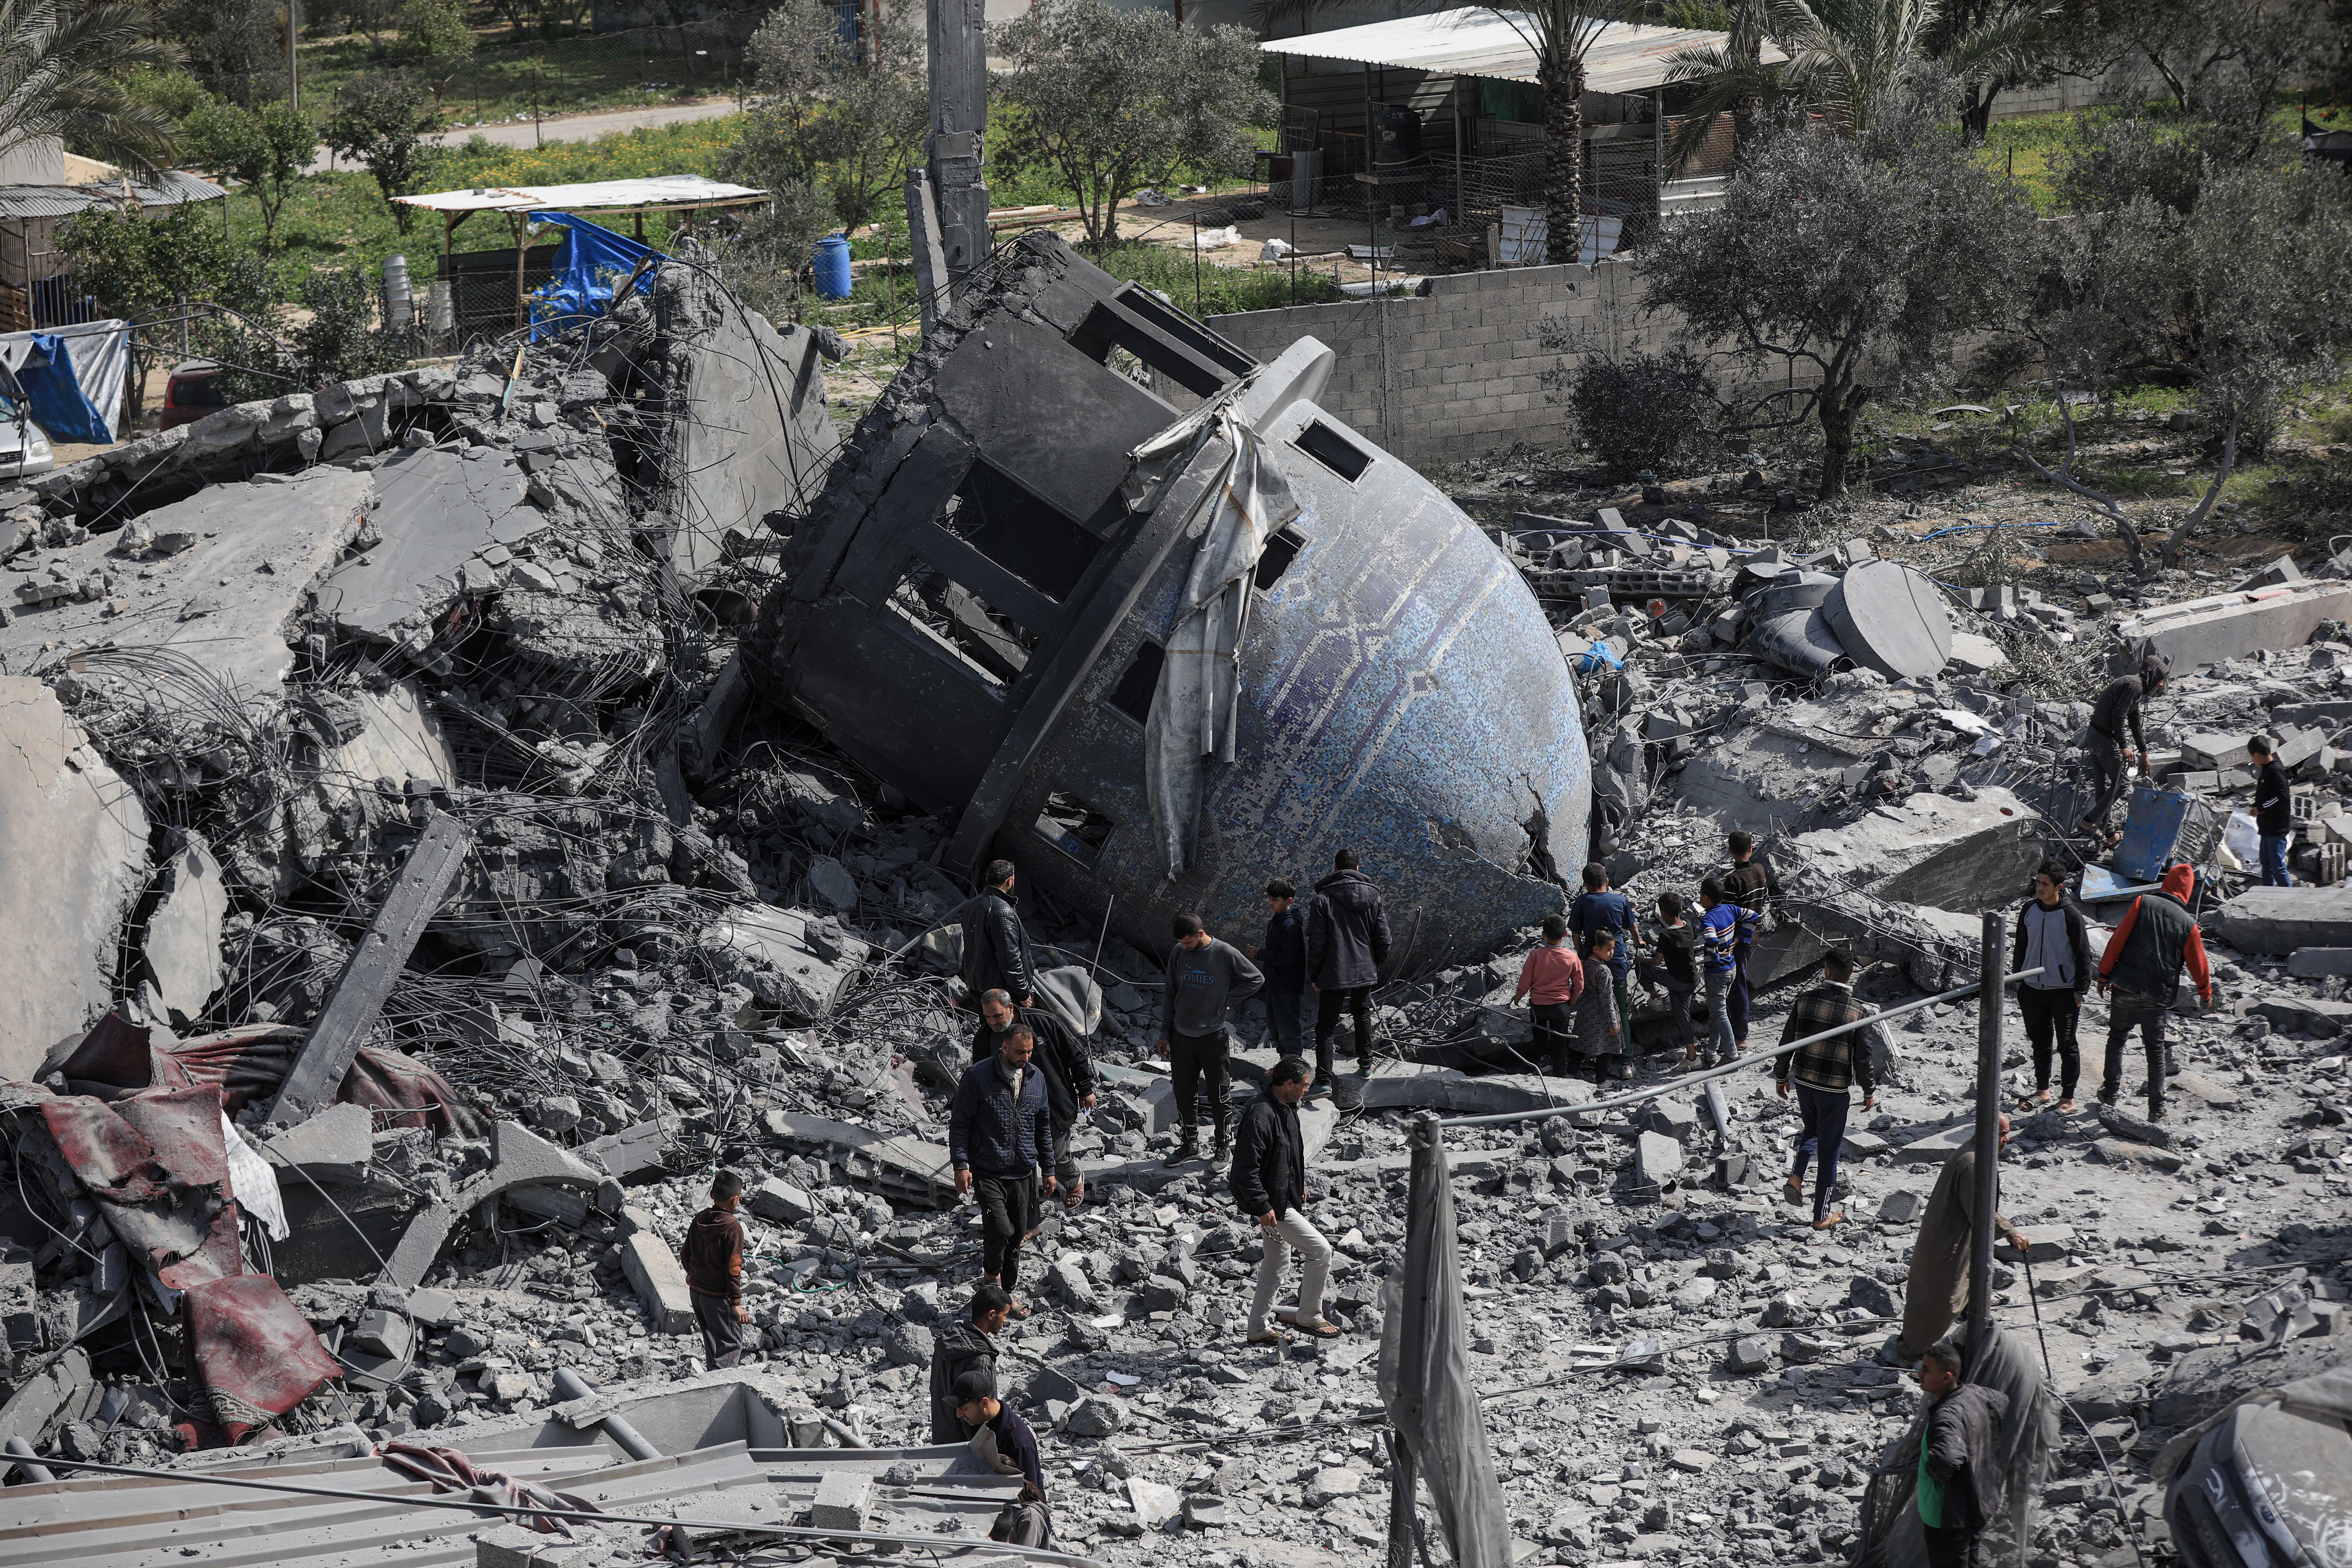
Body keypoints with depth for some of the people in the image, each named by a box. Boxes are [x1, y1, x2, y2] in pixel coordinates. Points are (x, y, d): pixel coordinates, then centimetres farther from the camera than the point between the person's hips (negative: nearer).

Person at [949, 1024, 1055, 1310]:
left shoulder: (1036, 1078, 7)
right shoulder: (978, 1076, -9)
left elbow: (1042, 1126, 17)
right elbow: (959, 1123, -5)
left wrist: (1048, 1169, 16)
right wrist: (961, 1165, -11)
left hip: (1024, 1173, 5)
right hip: (988, 1171, -5)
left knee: (1017, 1236, 8)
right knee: (1000, 1229, -17)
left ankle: (1007, 1292, 23)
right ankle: (991, 1274, 10)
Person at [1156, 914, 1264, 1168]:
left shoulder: (1225, 954, -11)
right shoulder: (1178, 953, 0)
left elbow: (1256, 979, 0)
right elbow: (1171, 994, 9)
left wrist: (1228, 1001, -6)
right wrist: (1164, 1034, 8)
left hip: (1213, 1037, -4)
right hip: (1181, 1037, 4)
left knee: (1218, 1097, 5)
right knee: (1185, 1096, 11)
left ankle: (1224, 1147, 18)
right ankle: (1190, 1145, 24)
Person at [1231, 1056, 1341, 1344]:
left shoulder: (1286, 1108, 6)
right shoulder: (1260, 1116, -26)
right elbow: (1246, 1169, -26)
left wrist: (1299, 1186, 24)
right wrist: (1263, 1207, -25)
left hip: (1284, 1196, 10)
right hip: (1272, 1202, -10)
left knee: (1276, 1261, 17)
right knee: (1320, 1250, -7)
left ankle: (1260, 1329, 26)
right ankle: (1309, 1317, 6)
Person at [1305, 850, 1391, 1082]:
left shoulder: (1323, 899, -12)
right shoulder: (1373, 897, 0)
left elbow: (1317, 943, -11)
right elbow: (1383, 939, 3)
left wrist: (1314, 975, -1)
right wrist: (1377, 965, 19)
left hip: (1334, 975, -4)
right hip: (1365, 972, 4)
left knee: (1326, 1026, 2)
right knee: (1363, 1015, 26)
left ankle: (1324, 1080, -4)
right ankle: (1365, 1065, 36)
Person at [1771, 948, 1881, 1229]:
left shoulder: (1804, 1002, -7)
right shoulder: (1858, 1012, -14)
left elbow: (1786, 1043, 0)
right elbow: (1864, 1058, -9)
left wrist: (1781, 1077, 15)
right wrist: (1869, 1092, 6)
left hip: (1803, 1082, 3)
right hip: (1835, 1089, -3)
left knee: (1812, 1130, 30)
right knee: (1829, 1150, 10)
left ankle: (1796, 1176, 8)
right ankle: (1821, 1215, 18)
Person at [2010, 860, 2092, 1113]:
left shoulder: (2071, 915, -12)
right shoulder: (2029, 910, 2)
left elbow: (2083, 954, -7)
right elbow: (2020, 947, 14)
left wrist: (2080, 990, -8)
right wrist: (2018, 982, 14)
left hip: (2064, 991, -5)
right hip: (2033, 988, 5)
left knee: (2067, 1046, 2)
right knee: (2040, 1043, 14)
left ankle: (2068, 1097, 9)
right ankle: (2042, 1090, 26)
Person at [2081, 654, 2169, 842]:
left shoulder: (2137, 686, 17)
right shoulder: (2134, 686, -16)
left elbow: (2136, 723, 26)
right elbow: (2118, 717, -24)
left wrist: (2144, 753, 30)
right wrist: (2124, 747, -22)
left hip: (2093, 735, 10)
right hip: (2105, 740, -10)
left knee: (2103, 787, 15)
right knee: (2121, 783, 2)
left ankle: (2105, 833, 22)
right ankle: (2091, 821, 0)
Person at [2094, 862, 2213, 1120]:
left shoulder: (2143, 903, -5)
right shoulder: (2188, 924, -3)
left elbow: (2117, 940, -6)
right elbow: (2198, 964, 5)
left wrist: (2104, 974, 2)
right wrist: (2206, 994, 22)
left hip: (2126, 988, -1)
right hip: (2158, 997, 1)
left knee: (2116, 1039, 19)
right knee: (2156, 1050, 12)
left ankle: (2111, 1092, 24)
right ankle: (2157, 1109, 11)